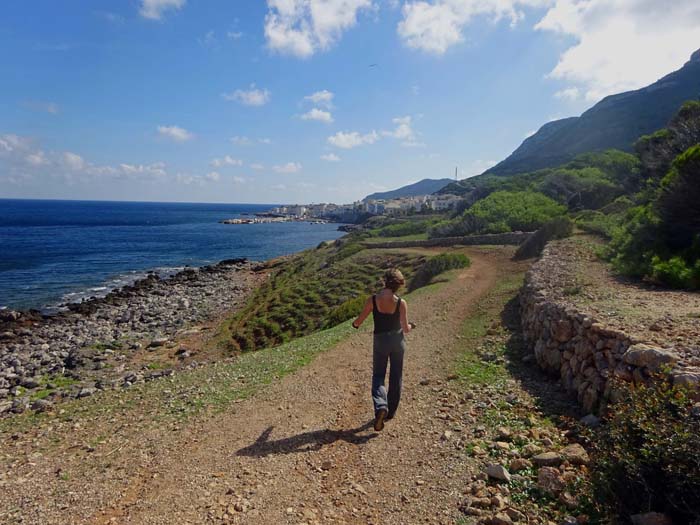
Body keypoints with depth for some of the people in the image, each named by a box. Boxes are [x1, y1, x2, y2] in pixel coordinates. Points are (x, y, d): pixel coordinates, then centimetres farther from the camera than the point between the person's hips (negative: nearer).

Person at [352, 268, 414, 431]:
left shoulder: (372, 300, -14)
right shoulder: (401, 303, -14)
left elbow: (359, 321, -7)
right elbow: (406, 328, -9)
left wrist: (354, 324, 16)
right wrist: (410, 326, 14)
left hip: (380, 341, -1)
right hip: (397, 340, 1)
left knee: (378, 376, 11)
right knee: (395, 377, 16)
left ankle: (381, 406, -14)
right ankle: (391, 411, 27)